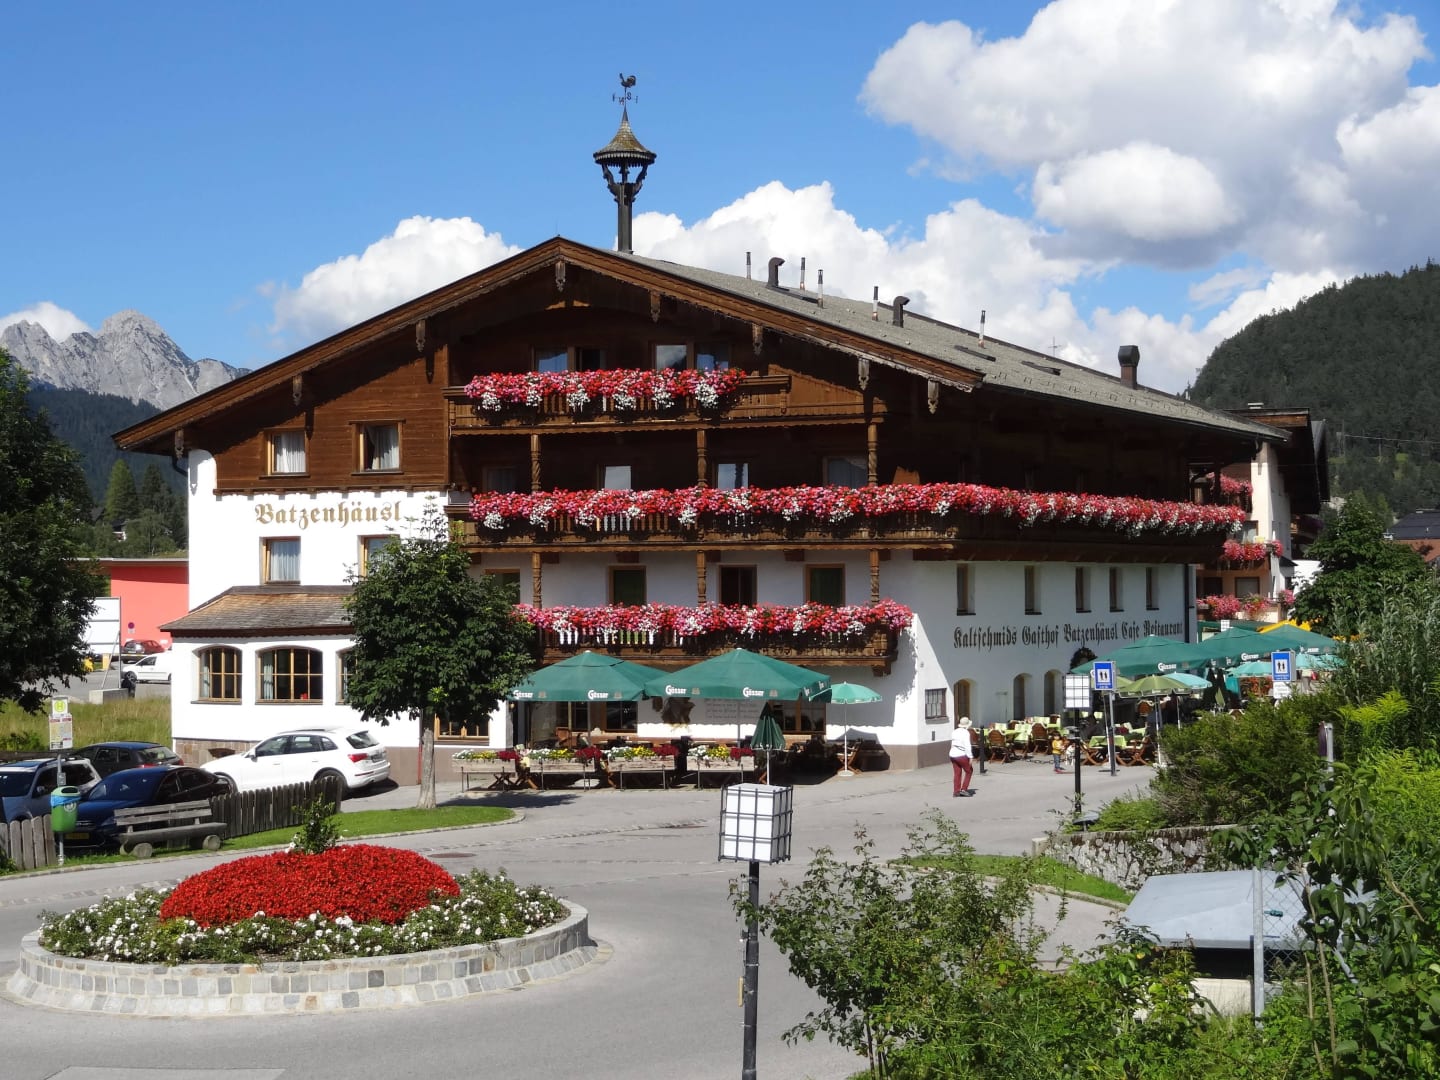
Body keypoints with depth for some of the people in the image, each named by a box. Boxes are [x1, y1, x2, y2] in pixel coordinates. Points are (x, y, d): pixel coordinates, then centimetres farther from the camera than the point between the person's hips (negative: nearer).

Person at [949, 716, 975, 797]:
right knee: (969, 771, 10)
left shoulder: (955, 732, 10)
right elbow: (967, 746, -19)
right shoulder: (966, 733, -13)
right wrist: (970, 757, -18)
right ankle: (964, 789, 4)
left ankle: (956, 792, 11)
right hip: (961, 755, -7)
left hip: (953, 754, 7)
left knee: (957, 773, 12)